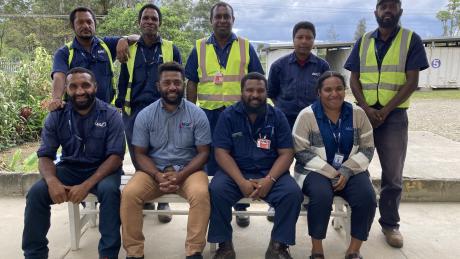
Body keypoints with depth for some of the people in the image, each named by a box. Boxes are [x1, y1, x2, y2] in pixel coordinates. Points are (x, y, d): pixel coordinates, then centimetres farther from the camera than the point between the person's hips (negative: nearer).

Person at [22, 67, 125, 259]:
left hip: (102, 170, -3)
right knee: (36, 193, -21)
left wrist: (86, 185, -29)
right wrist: (52, 181, -27)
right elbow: (45, 155, -3)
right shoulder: (56, 116, -1)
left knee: (109, 190, -35)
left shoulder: (110, 115, -10)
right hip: (69, 169, 3)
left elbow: (116, 156, -16)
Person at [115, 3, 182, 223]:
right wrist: (119, 107, 6)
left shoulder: (171, 50, 7)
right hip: (135, 112, 2)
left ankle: (163, 202, 15)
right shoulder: (130, 50, 12)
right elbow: (123, 81, 13)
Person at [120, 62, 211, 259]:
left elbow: (203, 153, -3)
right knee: (129, 193, -25)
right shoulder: (145, 115, 1)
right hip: (153, 171, 2)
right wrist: (158, 175, -17)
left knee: (201, 193, -32)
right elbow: (140, 154, 2)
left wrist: (181, 175, -19)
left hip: (188, 170, -1)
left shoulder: (197, 115, -3)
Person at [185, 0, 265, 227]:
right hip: (209, 114, 1)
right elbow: (191, 83, 8)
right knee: (211, 162, 10)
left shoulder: (246, 47, 6)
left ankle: (240, 207, 22)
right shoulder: (199, 48, 7)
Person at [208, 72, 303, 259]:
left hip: (270, 173, 1)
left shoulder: (278, 117, 3)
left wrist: (269, 180, -19)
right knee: (216, 190, -29)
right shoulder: (228, 116, -1)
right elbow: (221, 153, -7)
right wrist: (241, 182, -21)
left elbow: (286, 154, -2)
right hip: (235, 172, 0)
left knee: (292, 193, -25)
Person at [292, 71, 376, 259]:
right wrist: (330, 173, -17)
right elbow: (301, 151, -9)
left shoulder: (357, 113, 3)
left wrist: (346, 171, -13)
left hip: (350, 171, 3)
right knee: (322, 196, -33)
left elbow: (367, 149, 3)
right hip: (316, 171, -3)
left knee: (367, 197, -25)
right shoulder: (307, 115, -6)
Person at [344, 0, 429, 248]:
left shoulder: (411, 40, 1)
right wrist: (366, 108, -11)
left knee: (392, 174, 3)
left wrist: (385, 110, -13)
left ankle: (390, 223, 17)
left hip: (394, 114, -2)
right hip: (363, 113, 2)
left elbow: (412, 82, -6)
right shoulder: (363, 41, 8)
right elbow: (353, 79, 4)